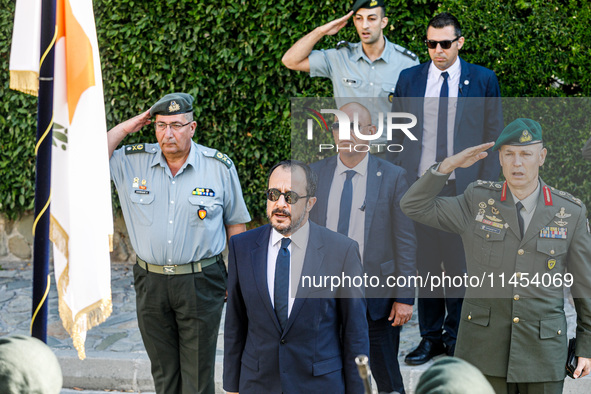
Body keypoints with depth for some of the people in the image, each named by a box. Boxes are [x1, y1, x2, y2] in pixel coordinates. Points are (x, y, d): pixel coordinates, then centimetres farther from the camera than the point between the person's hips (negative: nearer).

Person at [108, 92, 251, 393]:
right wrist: (126, 127, -7)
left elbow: (235, 224, 5)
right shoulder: (132, 162, 1)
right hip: (150, 283, 3)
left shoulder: (220, 167, -3)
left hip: (201, 283, -2)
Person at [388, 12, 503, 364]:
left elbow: (494, 135, 4)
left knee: (461, 265, 2)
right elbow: (397, 135, 12)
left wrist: (487, 184, -3)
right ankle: (430, 337, 16)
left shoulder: (483, 80, 3)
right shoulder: (408, 80, 9)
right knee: (424, 264, 5)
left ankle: (457, 339, 14)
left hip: (465, 188, -2)